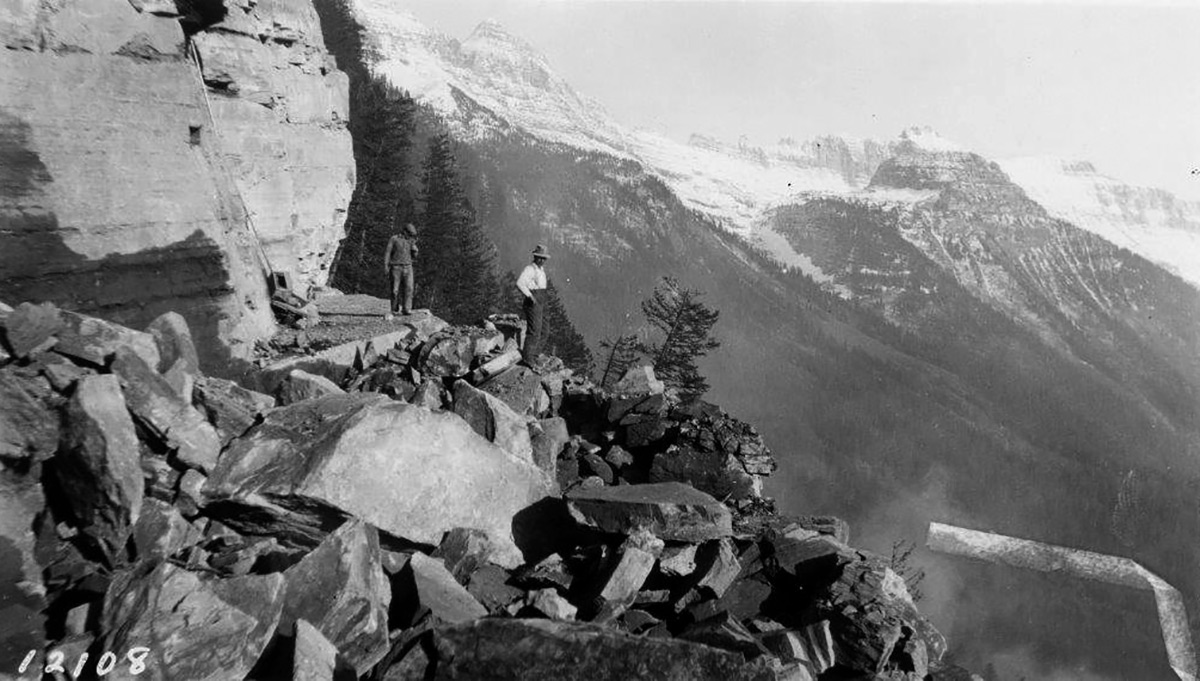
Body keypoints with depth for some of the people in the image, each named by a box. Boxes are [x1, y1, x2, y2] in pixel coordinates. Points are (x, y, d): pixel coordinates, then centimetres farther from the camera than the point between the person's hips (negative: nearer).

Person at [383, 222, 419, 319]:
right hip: (396, 267, -3)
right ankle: (394, 308, 15)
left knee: (408, 288, -10)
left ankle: (406, 309, -11)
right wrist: (386, 266, -8)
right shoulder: (394, 239, 0)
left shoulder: (410, 241, 12)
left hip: (408, 267, 3)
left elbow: (414, 255, 10)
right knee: (395, 289, 0)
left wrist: (414, 244, -4)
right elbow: (387, 253, -2)